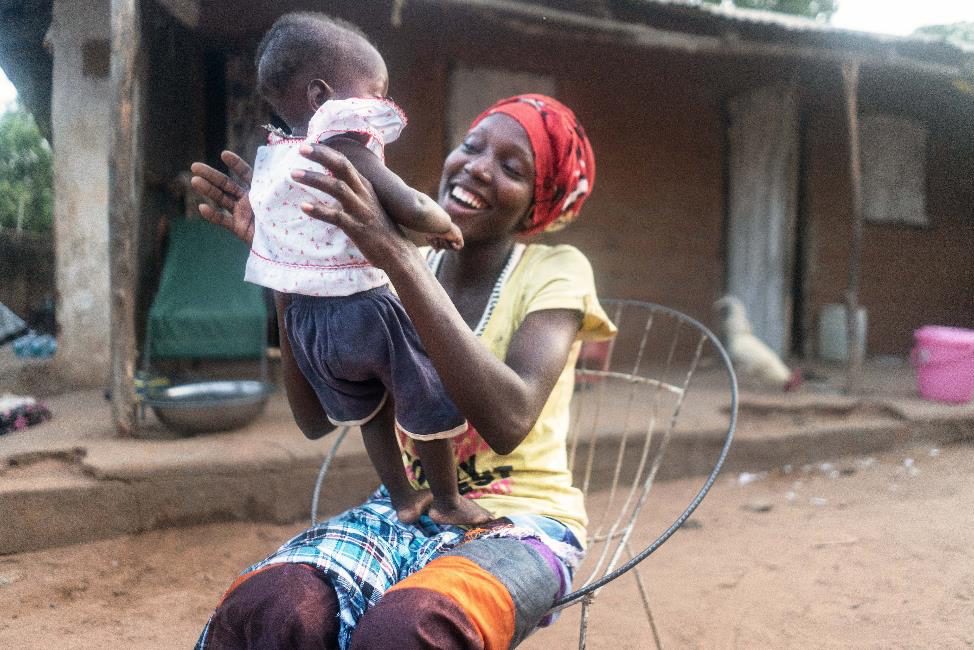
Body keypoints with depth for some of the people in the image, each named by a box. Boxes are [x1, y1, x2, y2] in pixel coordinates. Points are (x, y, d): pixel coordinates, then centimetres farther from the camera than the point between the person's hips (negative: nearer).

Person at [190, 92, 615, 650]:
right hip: (405, 512, 3)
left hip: (518, 525, -2)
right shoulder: (395, 269, 5)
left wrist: (395, 252, -32)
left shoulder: (556, 271, -7)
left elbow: (508, 422, -27)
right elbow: (316, 417, -4)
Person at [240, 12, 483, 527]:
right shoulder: (343, 145, -18)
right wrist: (445, 226, -7)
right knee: (427, 402, 15)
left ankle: (402, 498, 40)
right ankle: (447, 502, 32)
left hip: (305, 317, 8)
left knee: (364, 407, 28)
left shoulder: (270, 159, 5)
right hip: (368, 307, -7)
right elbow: (409, 209, -26)